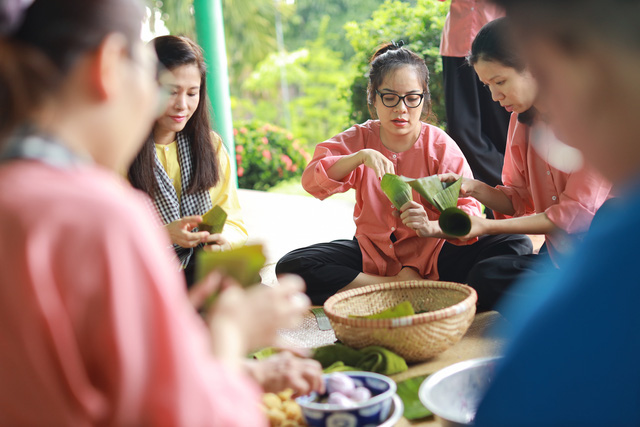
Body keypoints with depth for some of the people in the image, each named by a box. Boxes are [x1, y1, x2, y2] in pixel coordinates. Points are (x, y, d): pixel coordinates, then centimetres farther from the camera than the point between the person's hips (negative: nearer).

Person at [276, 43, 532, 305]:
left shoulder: (440, 146, -7)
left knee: (516, 245, -24)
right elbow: (311, 181, -16)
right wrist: (361, 156, -32)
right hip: (372, 253, 2)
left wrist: (431, 227, -35)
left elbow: (469, 212, -13)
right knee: (291, 266, -22)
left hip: (432, 254, -2)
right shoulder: (358, 139, -1)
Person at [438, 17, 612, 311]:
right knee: (486, 277, -21)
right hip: (558, 252, 6)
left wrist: (488, 226, -18)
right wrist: (474, 188, -8)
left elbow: (576, 213, -18)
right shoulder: (521, 119, 9)